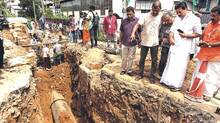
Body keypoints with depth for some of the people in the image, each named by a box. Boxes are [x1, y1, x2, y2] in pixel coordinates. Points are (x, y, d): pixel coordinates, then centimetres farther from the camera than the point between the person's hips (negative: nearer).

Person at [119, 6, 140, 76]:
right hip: (124, 43, 1)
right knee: (124, 58, 12)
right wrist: (120, 41, 7)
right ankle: (123, 69, 29)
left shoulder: (138, 21, -6)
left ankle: (129, 70, 27)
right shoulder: (124, 21, -2)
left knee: (131, 58, 12)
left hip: (133, 44, -1)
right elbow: (121, 32, 6)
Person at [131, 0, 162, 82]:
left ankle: (152, 76, 22)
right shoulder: (146, 16, -7)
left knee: (154, 60, 7)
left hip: (155, 42, 1)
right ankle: (140, 74, 26)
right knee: (142, 59, 10)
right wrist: (133, 33, -31)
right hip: (144, 42, -1)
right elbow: (137, 24, -16)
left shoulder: (161, 16, -2)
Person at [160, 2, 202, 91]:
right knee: (171, 64, 10)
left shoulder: (195, 19, -3)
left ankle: (177, 85, 10)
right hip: (174, 46, 5)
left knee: (180, 67, -1)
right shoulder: (177, 19, 11)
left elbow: (198, 33, -2)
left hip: (184, 48, -5)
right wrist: (171, 38, -10)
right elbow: (172, 30, 10)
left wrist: (186, 35, -16)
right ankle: (168, 81, 23)